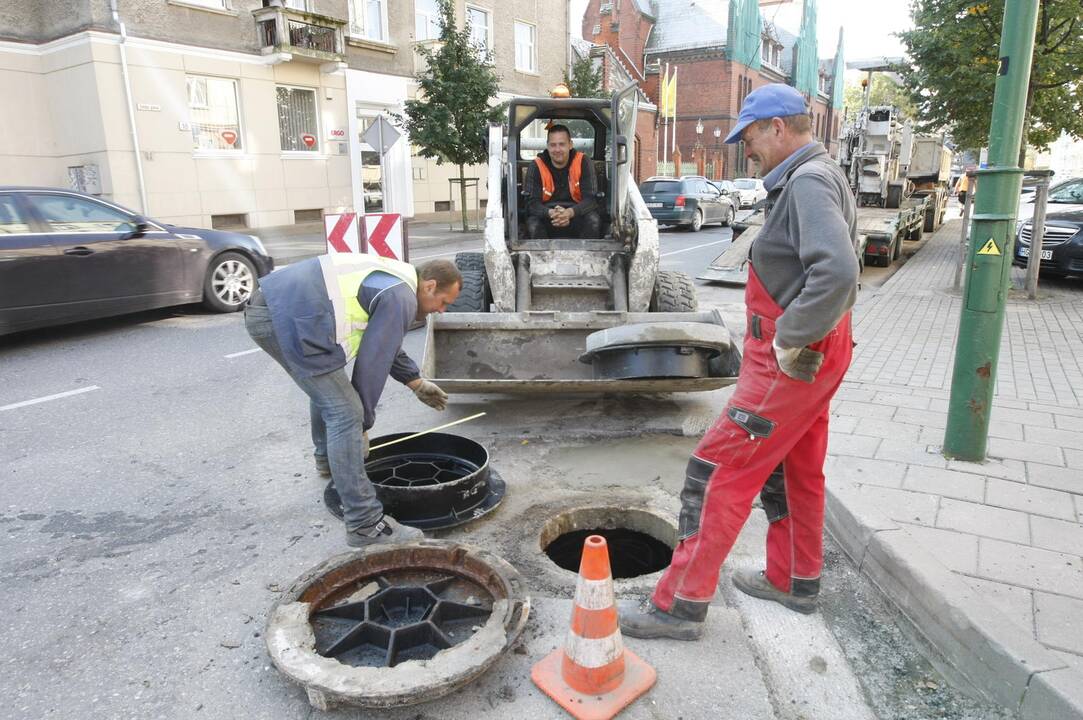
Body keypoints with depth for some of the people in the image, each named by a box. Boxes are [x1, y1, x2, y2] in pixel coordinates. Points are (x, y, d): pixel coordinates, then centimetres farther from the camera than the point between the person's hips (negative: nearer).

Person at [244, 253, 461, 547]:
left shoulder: (390, 280, 21)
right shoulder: (401, 298, -9)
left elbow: (382, 343, 34)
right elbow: (372, 362, -8)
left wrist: (416, 382, 40)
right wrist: (363, 423, 3)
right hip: (286, 319, -11)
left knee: (326, 388, 31)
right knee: (345, 415, -12)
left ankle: (328, 459, 53)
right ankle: (365, 525, -11)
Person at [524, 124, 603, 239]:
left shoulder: (583, 162, -6)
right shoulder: (537, 166, -6)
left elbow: (590, 198, -12)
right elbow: (532, 202, -11)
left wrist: (569, 212, -33)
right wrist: (550, 213, -34)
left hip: (576, 215, 0)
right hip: (547, 216, 0)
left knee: (593, 221, -29)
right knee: (533, 225, -30)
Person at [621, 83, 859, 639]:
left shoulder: (808, 182, -18)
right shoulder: (817, 178, 15)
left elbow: (836, 272, -33)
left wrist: (790, 343, -24)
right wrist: (795, 340, 13)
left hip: (792, 362, -11)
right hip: (808, 357, 11)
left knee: (718, 469, -7)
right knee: (796, 468, 20)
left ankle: (680, 603, 2)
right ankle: (793, 579, 36)